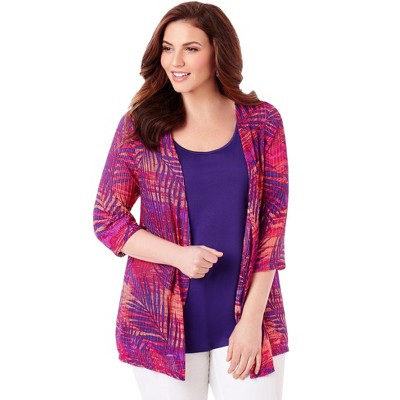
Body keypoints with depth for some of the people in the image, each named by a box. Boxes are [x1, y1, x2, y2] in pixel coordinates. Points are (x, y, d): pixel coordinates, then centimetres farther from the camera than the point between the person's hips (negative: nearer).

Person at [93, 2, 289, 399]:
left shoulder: (262, 123, -1)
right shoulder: (139, 126, -1)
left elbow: (273, 222, -2)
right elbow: (107, 219, 1)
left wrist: (253, 317, -8)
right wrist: (178, 255, -15)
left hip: (247, 317, 0)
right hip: (163, 321, 0)